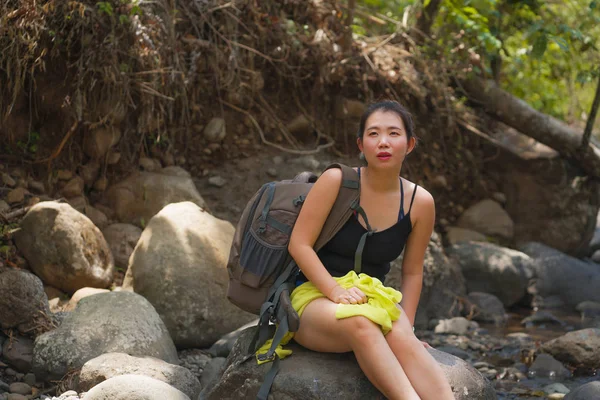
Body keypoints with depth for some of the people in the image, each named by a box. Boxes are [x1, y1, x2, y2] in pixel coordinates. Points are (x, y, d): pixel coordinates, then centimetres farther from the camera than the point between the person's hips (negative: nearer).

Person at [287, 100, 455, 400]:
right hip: (315, 296, -3)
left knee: (399, 336, -35)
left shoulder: (420, 203, 0)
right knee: (359, 323, -39)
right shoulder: (336, 181, -9)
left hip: (369, 302, 3)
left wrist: (407, 326, -3)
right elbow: (299, 244, -10)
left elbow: (412, 272, 9)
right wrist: (336, 291, -22)